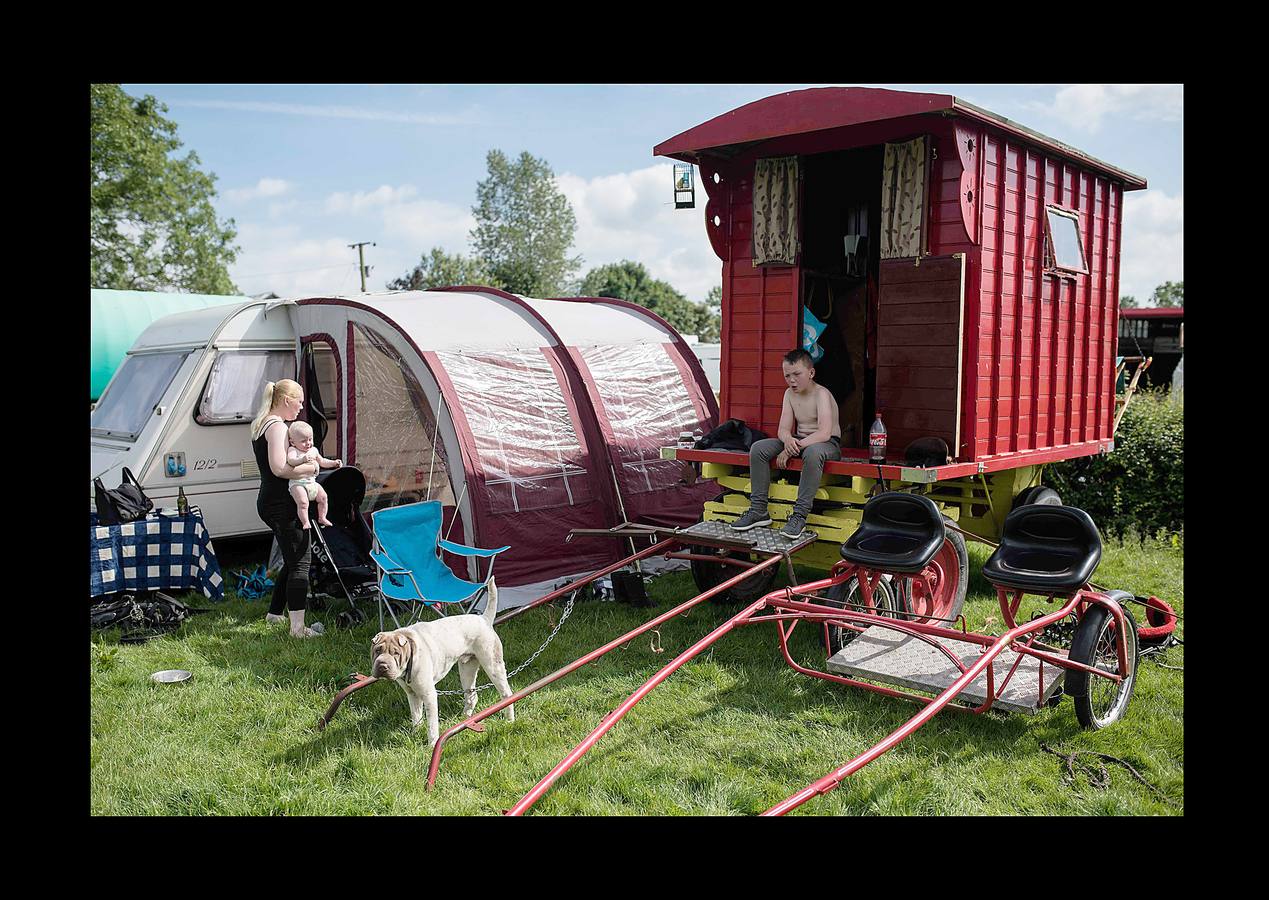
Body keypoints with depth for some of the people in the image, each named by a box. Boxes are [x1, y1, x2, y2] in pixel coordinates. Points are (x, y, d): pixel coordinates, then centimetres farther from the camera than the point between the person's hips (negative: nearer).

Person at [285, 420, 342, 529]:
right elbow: (291, 461, -30)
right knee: (303, 502, -23)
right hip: (297, 483, -7)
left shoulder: (313, 450, 12)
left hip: (312, 482, 7)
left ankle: (322, 518, 17)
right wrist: (303, 459, -46)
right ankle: (305, 522, -13)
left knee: (323, 497, 0)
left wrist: (333, 463, 14)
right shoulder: (292, 450, -8)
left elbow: (322, 461, 27)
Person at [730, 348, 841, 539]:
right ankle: (758, 510, -14)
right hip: (798, 441, 7)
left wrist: (790, 450, -29)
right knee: (758, 448, -13)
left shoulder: (821, 394, -17)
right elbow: (783, 429, 0)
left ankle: (800, 515, -40)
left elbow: (824, 433, -28)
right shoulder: (790, 394, 6)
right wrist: (788, 440, -27)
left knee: (813, 452, -43)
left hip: (828, 444, -7)